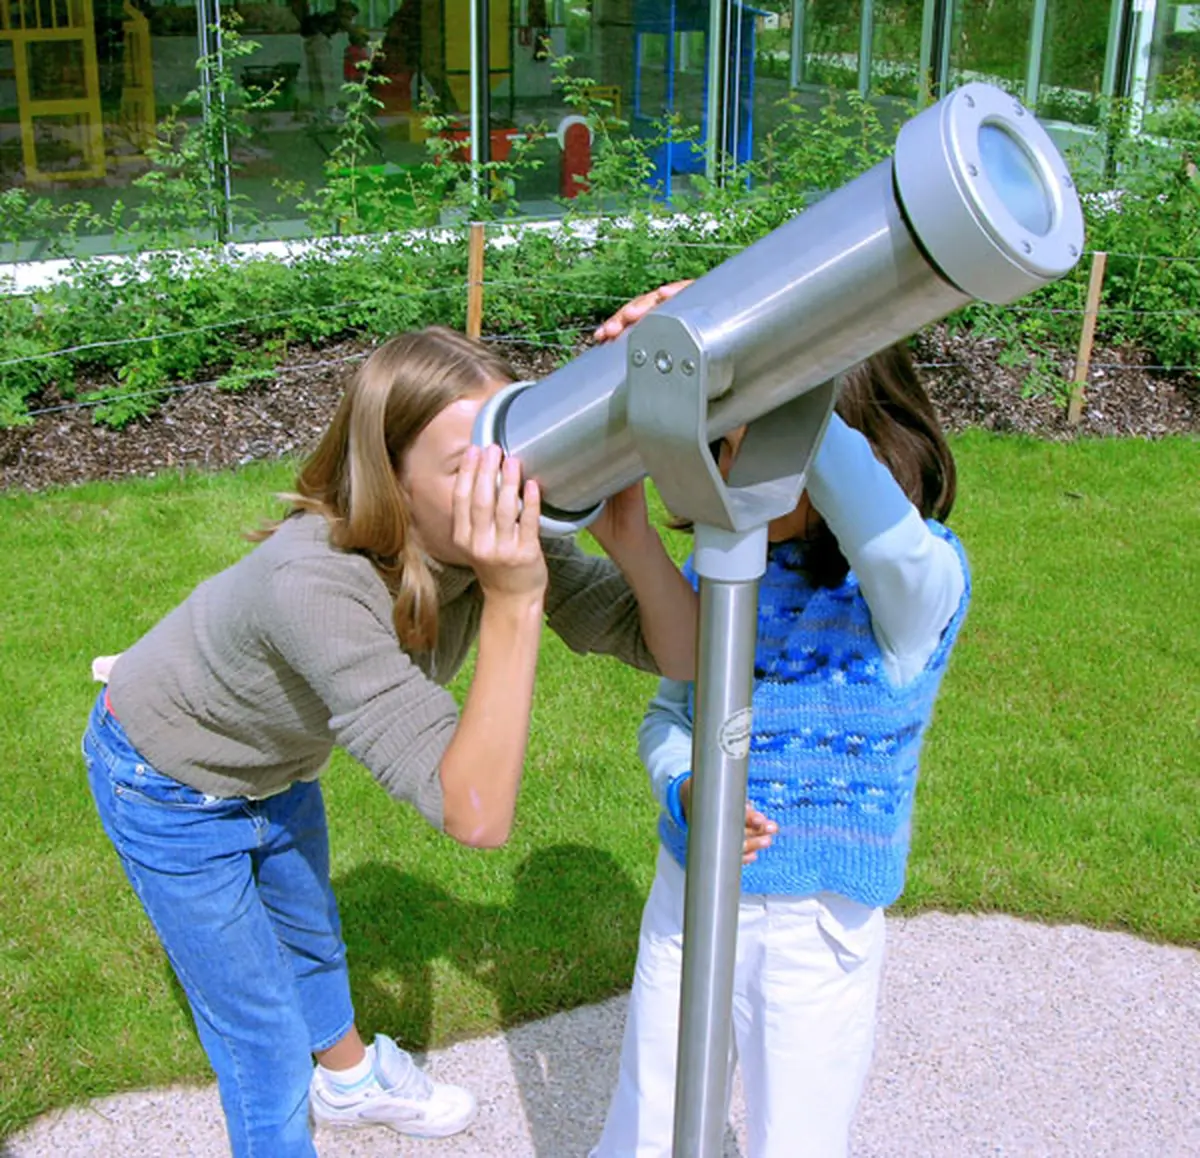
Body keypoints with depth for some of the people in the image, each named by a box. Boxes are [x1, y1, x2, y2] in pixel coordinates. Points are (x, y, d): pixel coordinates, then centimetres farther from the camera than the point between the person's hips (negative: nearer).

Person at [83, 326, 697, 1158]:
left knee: (312, 941, 32)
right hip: (170, 783, -6)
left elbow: (679, 654, -26)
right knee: (263, 1040, 8)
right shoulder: (315, 581, -45)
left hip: (277, 763, 6)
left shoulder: (504, 541, -26)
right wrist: (513, 602, -55)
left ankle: (350, 1080, 60)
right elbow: (476, 815, -48)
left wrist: (629, 533, -44)